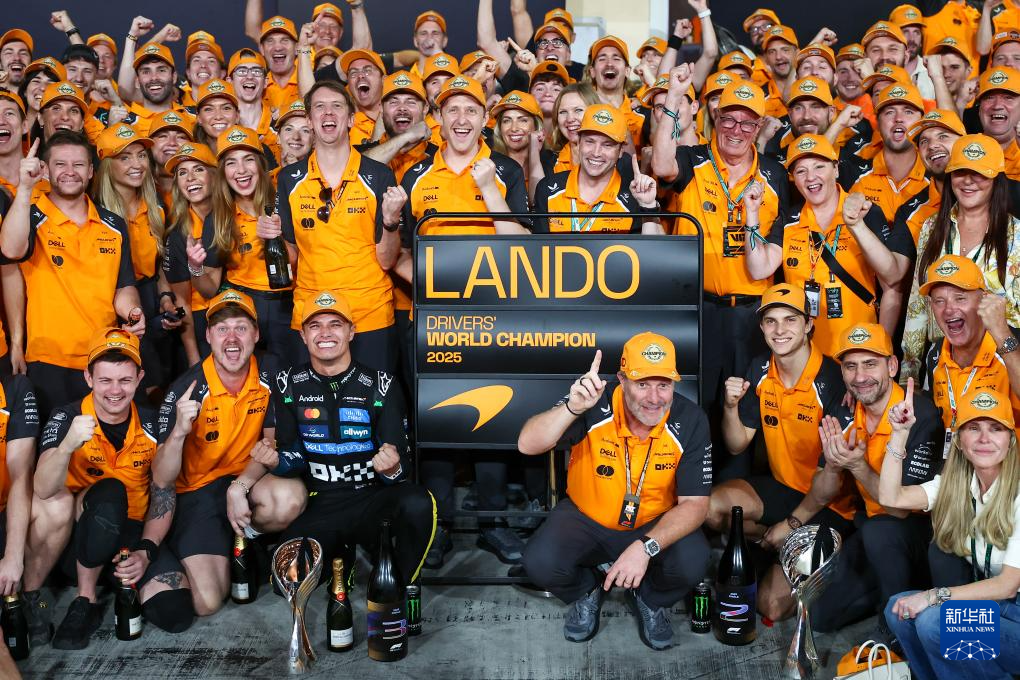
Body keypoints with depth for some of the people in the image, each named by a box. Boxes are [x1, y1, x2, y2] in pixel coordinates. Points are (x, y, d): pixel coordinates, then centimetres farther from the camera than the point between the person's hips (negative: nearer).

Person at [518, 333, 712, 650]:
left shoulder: (690, 420, -17)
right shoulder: (596, 403, -21)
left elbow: (694, 503, -17)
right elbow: (528, 445, -27)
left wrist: (646, 547, -33)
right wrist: (573, 407, -45)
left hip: (657, 524, 1)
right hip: (585, 518, 0)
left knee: (692, 562, -29)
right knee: (540, 563, -26)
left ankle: (650, 600, 8)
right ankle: (587, 592, 11)